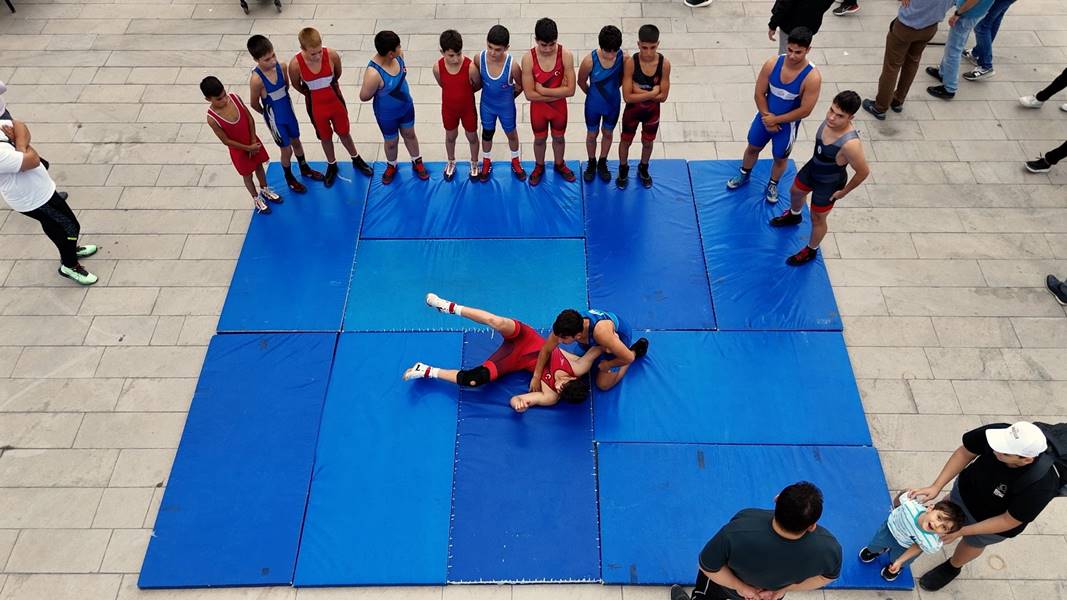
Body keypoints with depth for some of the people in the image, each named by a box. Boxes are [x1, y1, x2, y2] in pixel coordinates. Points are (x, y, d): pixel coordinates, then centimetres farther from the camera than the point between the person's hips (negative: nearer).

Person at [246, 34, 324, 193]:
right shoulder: (256, 79, -30)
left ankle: (304, 168, 50)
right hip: (275, 119, -5)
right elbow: (255, 104, -15)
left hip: (289, 112, 5)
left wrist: (281, 102, 12)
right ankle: (289, 178, 36)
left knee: (296, 142, 25)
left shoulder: (281, 66, -15)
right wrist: (269, 113, 2)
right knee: (287, 150, 11)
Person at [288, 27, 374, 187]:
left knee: (344, 133, 22)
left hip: (336, 102, 1)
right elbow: (297, 86, -6)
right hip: (316, 107, -1)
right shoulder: (295, 64, -28)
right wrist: (313, 94, 8)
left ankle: (356, 160, 48)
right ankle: (331, 166, 47)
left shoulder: (331, 55, -26)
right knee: (325, 137, 22)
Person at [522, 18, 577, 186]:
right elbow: (529, 94, -22)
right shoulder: (528, 58, -23)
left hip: (559, 107, 1)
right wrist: (558, 92, -21)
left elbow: (570, 90, -23)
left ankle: (559, 164, 51)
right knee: (540, 139, 22)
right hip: (538, 107, 0)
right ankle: (539, 166, 48)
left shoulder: (566, 55, -22)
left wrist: (542, 90, -24)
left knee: (558, 137, 23)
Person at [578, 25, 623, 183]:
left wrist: (611, 90, 11)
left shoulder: (623, 58, -24)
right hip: (593, 105, -2)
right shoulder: (590, 60, -30)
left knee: (607, 134, 24)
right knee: (592, 135, 21)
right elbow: (581, 82, -10)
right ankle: (591, 163, 48)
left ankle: (602, 163, 49)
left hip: (613, 104, 2)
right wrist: (593, 94, 6)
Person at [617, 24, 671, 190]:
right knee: (625, 141, 19)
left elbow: (663, 96, -18)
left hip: (652, 111, 1)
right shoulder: (631, 63, -27)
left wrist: (639, 91, -24)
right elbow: (627, 97, -27)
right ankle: (623, 169, 47)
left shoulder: (664, 64, -22)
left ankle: (643, 168, 51)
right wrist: (652, 92, -27)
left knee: (647, 142, 22)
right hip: (632, 110, -1)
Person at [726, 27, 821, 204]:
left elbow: (805, 110, -24)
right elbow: (759, 93, -10)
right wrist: (767, 117, -16)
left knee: (780, 157, 19)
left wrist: (776, 120, -20)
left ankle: (773, 185, 47)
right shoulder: (772, 64, -21)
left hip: (787, 124, -3)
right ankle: (744, 175, 51)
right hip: (766, 117, 3)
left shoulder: (812, 77, -29)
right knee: (753, 148, 24)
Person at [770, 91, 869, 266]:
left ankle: (811, 251, 45)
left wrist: (844, 191, -14)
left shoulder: (850, 143, -42)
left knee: (817, 219, 16)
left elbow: (864, 172, -27)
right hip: (812, 168, 7)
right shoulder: (830, 119, -23)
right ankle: (794, 216, 67)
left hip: (828, 184, -7)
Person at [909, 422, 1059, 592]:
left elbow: (1009, 521, -27)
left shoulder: (1040, 486, -44)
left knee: (972, 543, 27)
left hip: (994, 520, -2)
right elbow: (965, 452, -18)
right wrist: (936, 486, -25)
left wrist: (961, 531, -22)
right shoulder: (999, 433, -37)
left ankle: (952, 567, 59)